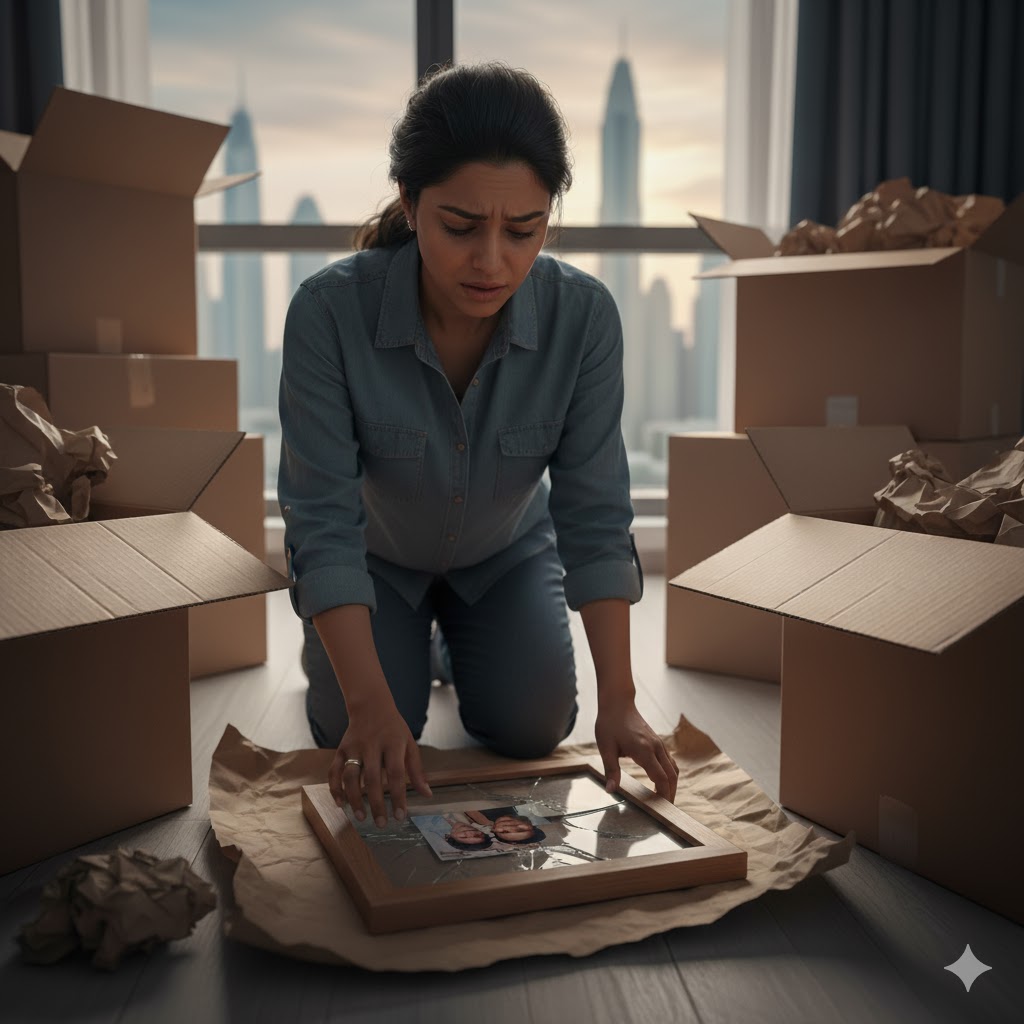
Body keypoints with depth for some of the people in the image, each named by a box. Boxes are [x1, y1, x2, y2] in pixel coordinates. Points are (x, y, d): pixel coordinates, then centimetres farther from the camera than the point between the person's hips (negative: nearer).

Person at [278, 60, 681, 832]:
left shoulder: (584, 316, -29)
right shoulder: (330, 311, -34)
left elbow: (596, 515, -24)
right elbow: (324, 521, -31)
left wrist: (619, 699, -29)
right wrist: (370, 702, -39)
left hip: (506, 552, 2)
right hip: (379, 555, -1)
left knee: (532, 730, -9)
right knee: (362, 744, -12)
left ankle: (457, 637, 24)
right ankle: (334, 637, 22)